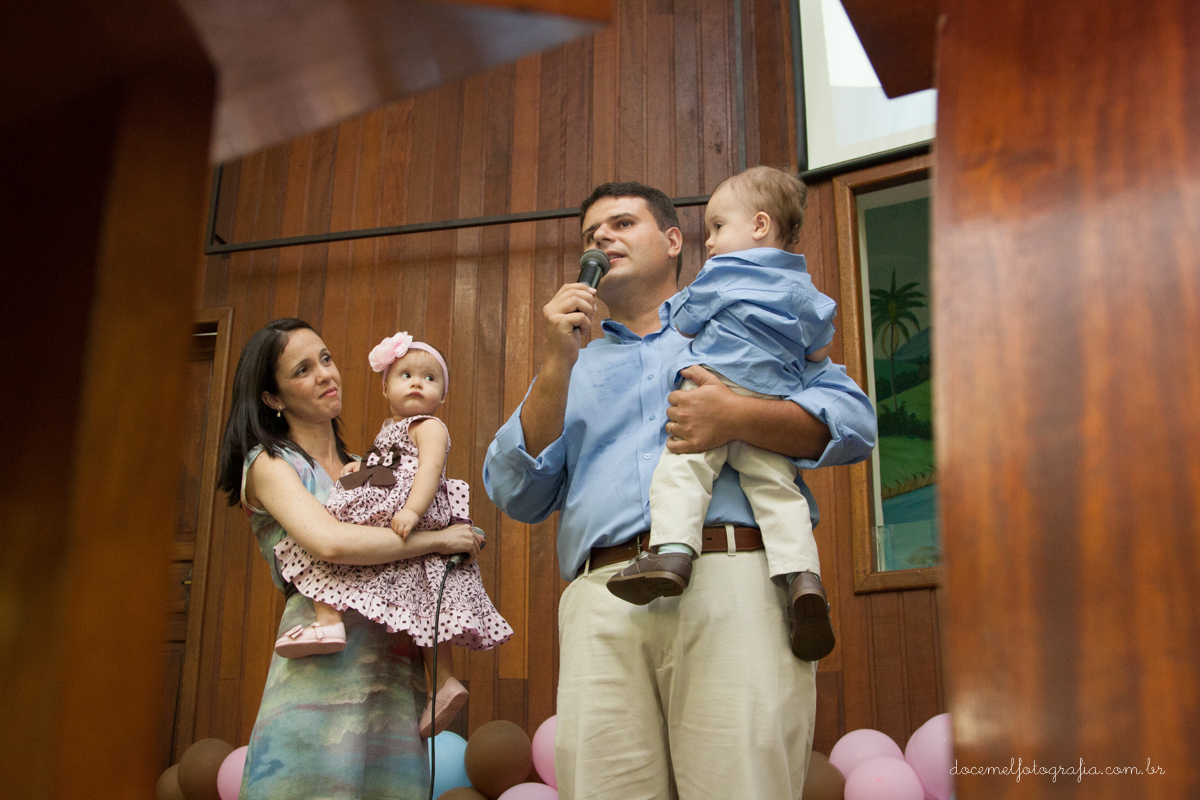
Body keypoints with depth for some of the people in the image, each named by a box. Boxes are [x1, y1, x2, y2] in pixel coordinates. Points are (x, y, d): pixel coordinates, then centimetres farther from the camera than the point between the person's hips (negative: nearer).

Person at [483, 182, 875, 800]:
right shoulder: (573, 367, 31)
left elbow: (853, 418, 10)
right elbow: (516, 494, 16)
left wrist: (738, 418, -8)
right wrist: (559, 363, 6)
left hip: (735, 585, -2)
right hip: (602, 603, 2)